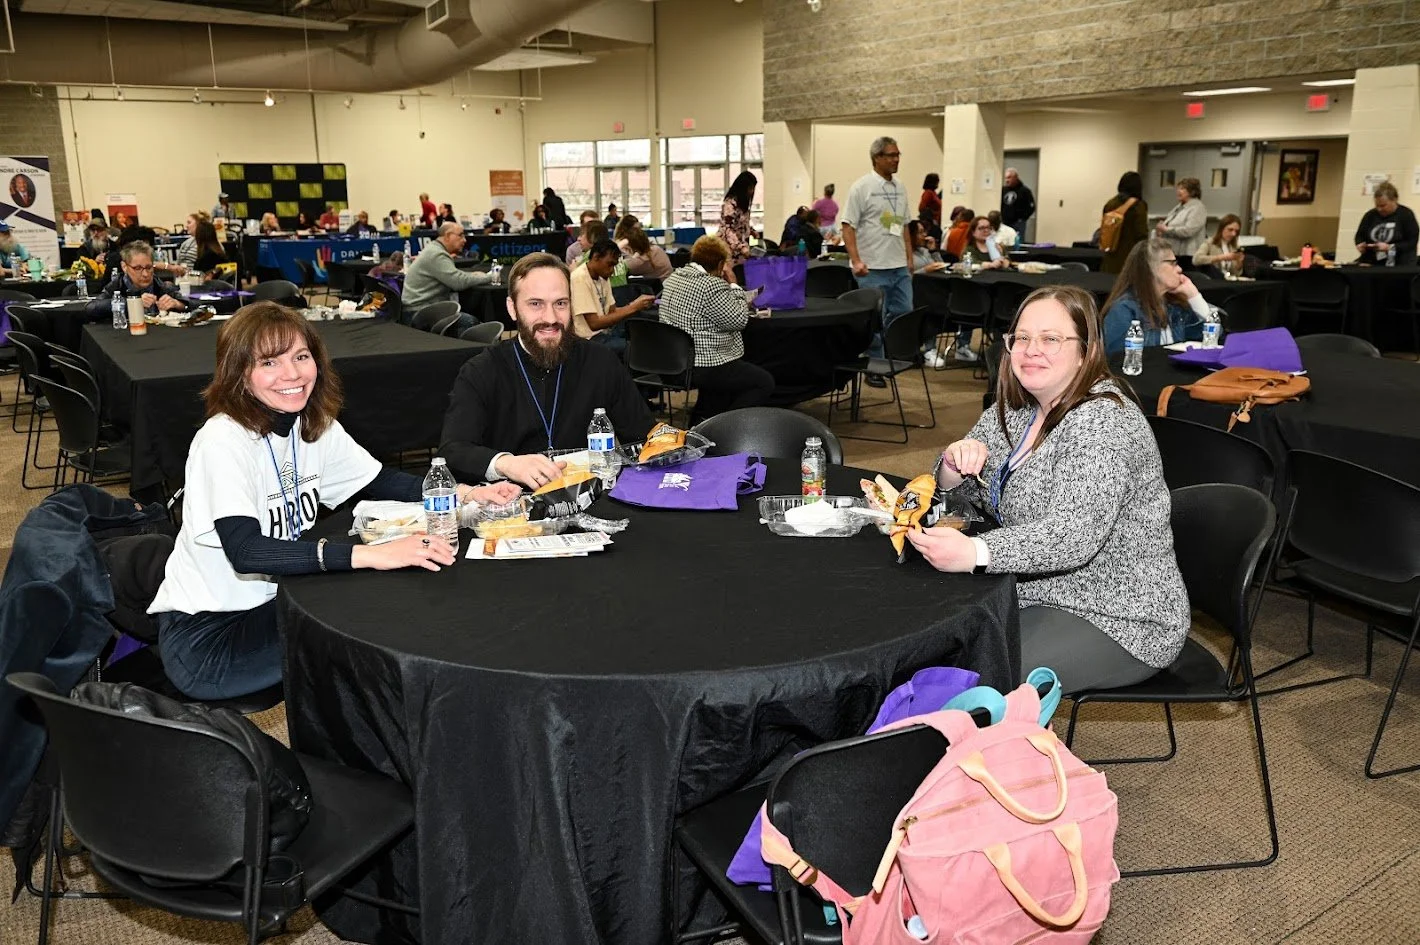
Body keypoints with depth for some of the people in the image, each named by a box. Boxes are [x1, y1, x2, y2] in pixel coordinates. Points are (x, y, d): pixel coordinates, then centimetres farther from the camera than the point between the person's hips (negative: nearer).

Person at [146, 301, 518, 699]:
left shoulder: (316, 426, 0)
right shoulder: (222, 442, -23)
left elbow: (379, 480, 10)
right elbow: (245, 551, -35)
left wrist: (464, 494, -7)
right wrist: (369, 554, -43)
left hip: (272, 603, 7)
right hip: (204, 637, -7)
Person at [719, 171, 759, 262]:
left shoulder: (742, 202, 11)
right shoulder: (730, 203, -17)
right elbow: (728, 229, -23)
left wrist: (751, 230, 8)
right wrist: (741, 247, -32)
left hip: (740, 248, 9)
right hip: (730, 248, -9)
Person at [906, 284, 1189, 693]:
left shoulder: (1103, 421, -20)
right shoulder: (1017, 408, 6)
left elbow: (1074, 535, -32)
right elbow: (955, 491, 13)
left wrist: (973, 553, -47)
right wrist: (956, 463, -12)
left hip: (1118, 622, -8)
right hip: (1040, 596, 8)